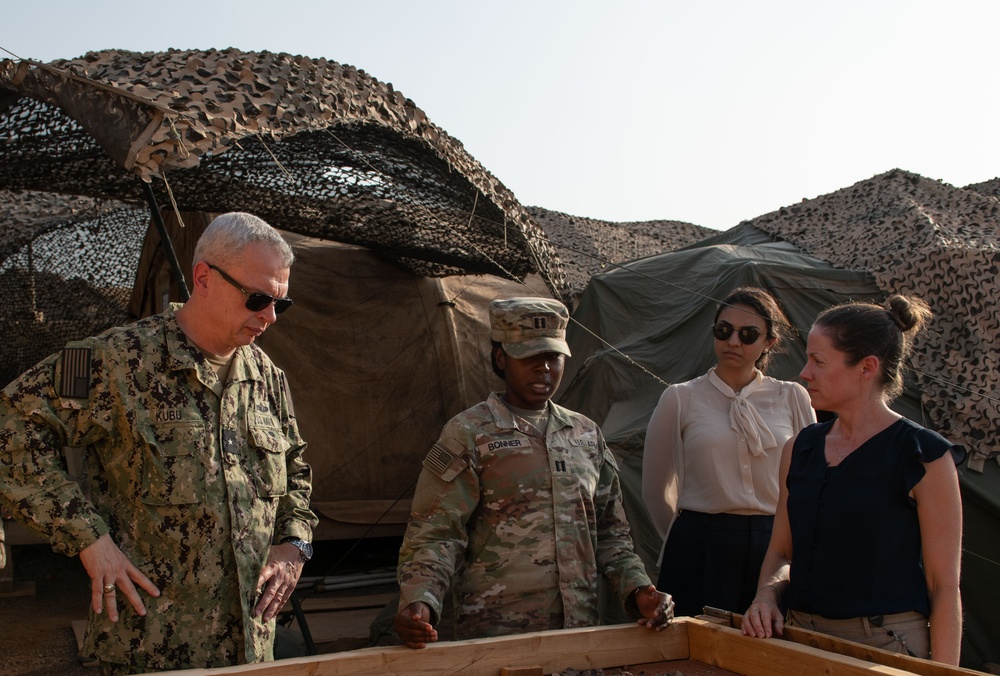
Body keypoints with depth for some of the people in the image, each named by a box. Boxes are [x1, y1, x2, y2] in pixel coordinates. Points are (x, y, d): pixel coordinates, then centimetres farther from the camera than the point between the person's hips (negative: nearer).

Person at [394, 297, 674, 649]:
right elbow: (436, 533, -10)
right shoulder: (468, 434, -6)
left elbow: (610, 530, 15)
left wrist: (637, 589, 0)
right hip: (493, 632, -4)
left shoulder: (587, 434, 10)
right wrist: (419, 603, -26)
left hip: (581, 629, 5)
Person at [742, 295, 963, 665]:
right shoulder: (799, 449, 5)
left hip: (887, 646, -5)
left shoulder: (924, 457, -11)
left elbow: (944, 586, -11)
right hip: (801, 637, 5)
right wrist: (767, 594, -6)